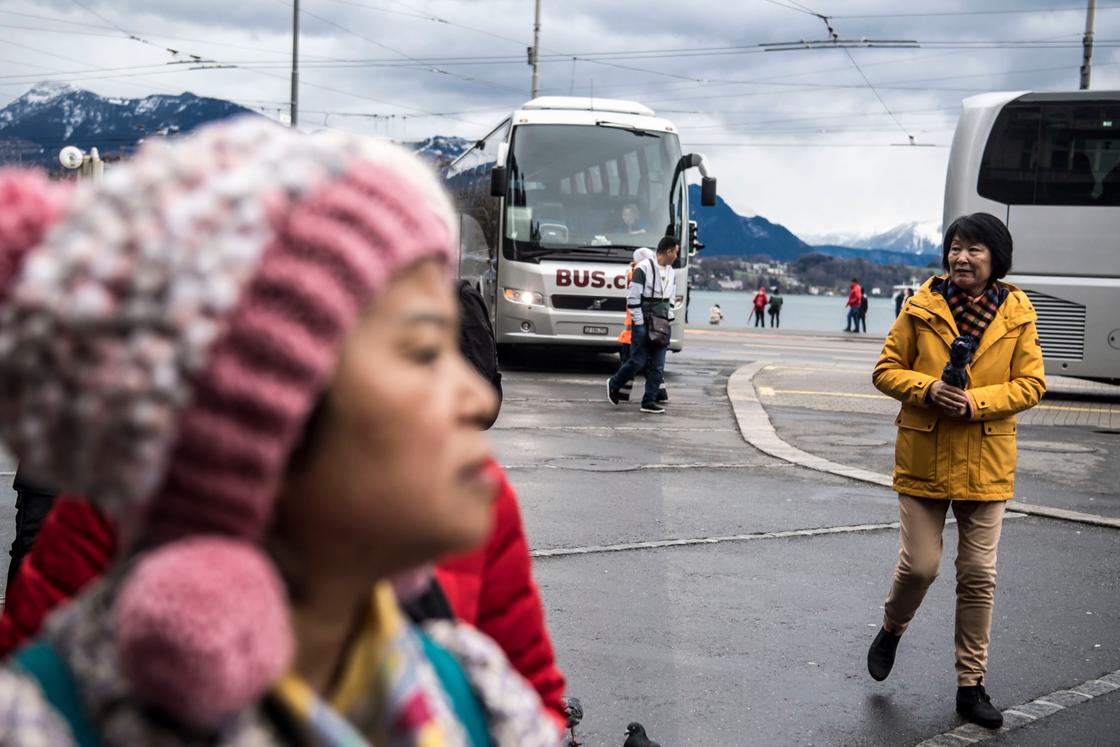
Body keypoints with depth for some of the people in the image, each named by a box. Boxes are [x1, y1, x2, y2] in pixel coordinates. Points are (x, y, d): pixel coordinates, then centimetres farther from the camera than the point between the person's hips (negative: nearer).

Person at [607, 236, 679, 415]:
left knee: (657, 366, 2)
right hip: (644, 323, -7)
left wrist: (668, 320, 10)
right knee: (638, 361, -3)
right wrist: (640, 323, -13)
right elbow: (632, 298, -12)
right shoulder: (643, 268, -12)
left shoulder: (671, 273, 12)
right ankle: (613, 384, 20)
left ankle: (649, 401, 6)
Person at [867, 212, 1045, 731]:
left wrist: (977, 402, -17)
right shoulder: (921, 307, -4)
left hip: (985, 463, 1)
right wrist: (926, 389, -18)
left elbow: (1031, 385, -1)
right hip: (923, 459, -1)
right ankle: (891, 630, 32)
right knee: (919, 565, -1)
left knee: (978, 576, 6)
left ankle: (971, 685, 18)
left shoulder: (1017, 314, -2)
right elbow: (886, 370, 1)